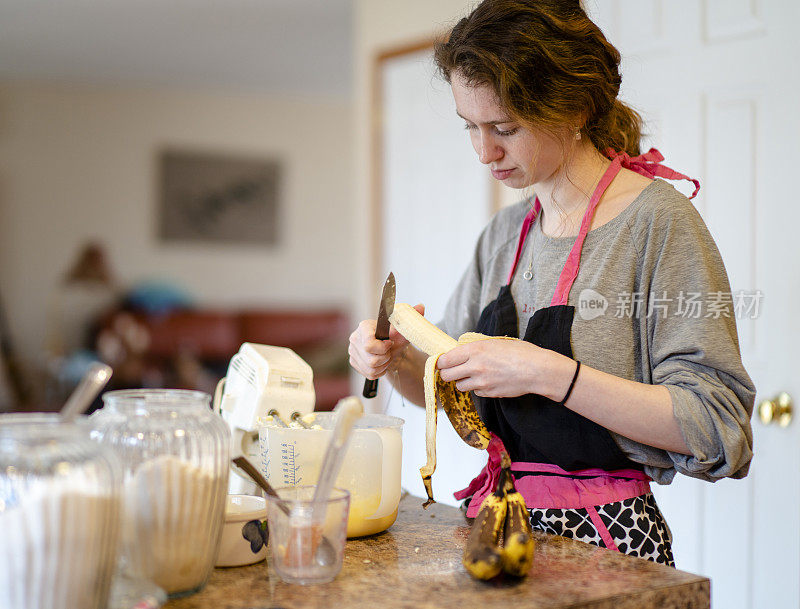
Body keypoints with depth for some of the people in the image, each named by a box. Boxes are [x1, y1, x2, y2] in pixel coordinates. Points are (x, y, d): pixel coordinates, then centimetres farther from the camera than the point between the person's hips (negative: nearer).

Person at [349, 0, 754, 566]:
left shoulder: (658, 221, -12)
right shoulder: (506, 232, 9)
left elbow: (715, 430, -17)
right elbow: (448, 386, 17)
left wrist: (548, 373, -24)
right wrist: (399, 358, -5)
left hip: (604, 534, -5)